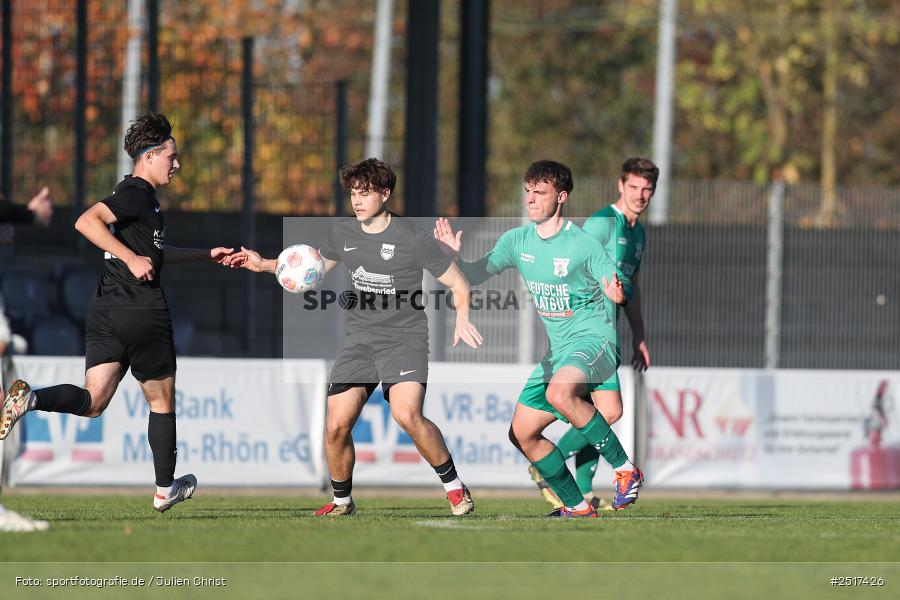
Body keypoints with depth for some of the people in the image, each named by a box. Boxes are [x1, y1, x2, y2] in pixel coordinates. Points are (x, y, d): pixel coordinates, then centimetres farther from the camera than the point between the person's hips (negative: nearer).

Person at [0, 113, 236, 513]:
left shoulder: (135, 194, 21)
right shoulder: (137, 194, -10)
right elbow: (86, 222, -25)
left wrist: (206, 255, 37)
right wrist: (132, 258, -25)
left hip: (105, 314, 8)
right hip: (143, 314, -8)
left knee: (92, 401, -2)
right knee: (162, 402, 10)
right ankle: (165, 489, 20)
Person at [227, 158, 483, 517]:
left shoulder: (412, 238, -9)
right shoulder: (343, 233, 7)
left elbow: (459, 286, -3)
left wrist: (462, 317, -23)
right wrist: (263, 265, 18)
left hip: (404, 338, -5)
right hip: (360, 338, 5)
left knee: (407, 415, -26)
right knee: (336, 425, -6)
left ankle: (454, 487, -8)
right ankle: (342, 500, 17)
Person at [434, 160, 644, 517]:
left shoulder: (582, 244, -13)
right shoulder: (517, 241, 5)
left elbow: (621, 289, -12)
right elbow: (476, 275, 8)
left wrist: (618, 293, -35)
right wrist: (453, 257, -12)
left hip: (593, 338, -8)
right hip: (557, 349, 8)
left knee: (559, 394, -38)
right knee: (522, 433, 2)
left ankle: (625, 470, -25)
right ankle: (576, 506, 14)